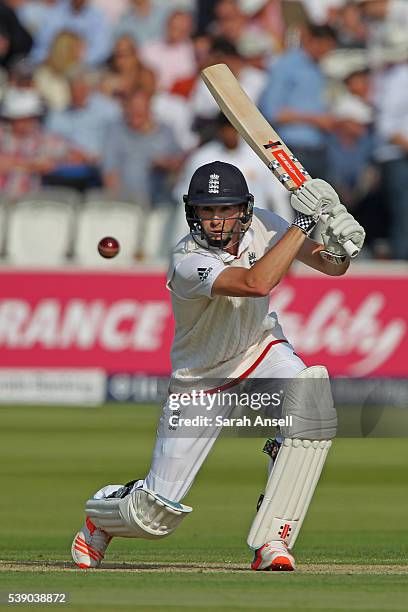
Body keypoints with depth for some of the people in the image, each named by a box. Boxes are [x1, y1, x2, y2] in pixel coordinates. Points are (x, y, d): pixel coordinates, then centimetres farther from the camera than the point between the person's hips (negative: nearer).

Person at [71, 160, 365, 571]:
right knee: (157, 516, -4)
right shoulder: (188, 262, -32)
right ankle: (100, 515, 37)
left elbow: (330, 267, -12)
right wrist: (304, 221, -45)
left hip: (260, 351, 4)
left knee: (313, 393, -32)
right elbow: (256, 283, -47)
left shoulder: (259, 227, -15)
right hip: (201, 379, -4)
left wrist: (337, 245, -36)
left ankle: (271, 541, -24)